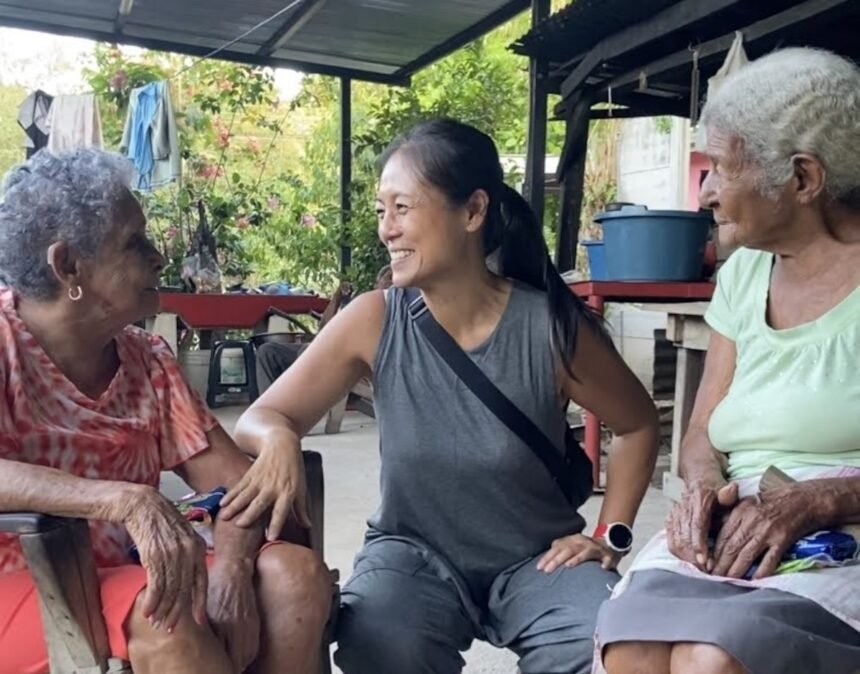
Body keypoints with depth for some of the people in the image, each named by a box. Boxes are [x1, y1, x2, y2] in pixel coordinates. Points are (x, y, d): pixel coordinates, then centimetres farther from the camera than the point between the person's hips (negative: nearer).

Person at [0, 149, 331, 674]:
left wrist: (231, 567, -21)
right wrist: (128, 501, -39)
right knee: (163, 612, -33)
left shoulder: (148, 361, 3)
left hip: (120, 579, 5)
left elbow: (232, 479, -2)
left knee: (296, 573, -16)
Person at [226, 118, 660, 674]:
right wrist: (279, 440, -32)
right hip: (415, 551, 1)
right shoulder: (373, 322, -13)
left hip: (534, 557, 0)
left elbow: (638, 426, 2)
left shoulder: (550, 326, -16)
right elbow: (260, 418, -8)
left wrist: (608, 536, -5)